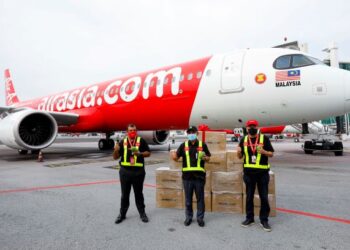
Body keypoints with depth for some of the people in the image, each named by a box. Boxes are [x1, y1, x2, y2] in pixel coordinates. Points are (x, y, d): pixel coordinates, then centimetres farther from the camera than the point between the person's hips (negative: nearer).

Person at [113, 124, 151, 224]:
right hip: (125, 171, 2)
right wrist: (116, 150, -15)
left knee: (138, 194, 11)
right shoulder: (123, 142, 5)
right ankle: (122, 214, 25)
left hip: (138, 172, -2)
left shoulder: (141, 141, 0)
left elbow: (148, 153, 2)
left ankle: (142, 213, 25)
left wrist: (139, 153, -16)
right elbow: (115, 157, 6)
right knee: (124, 194, 12)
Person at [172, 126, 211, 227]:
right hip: (187, 176, 1)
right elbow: (176, 158, 5)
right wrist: (174, 156, -18)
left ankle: (200, 218, 24)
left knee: (200, 198, 10)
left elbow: (208, 157, 10)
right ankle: (188, 217, 27)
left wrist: (205, 158, -13)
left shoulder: (202, 145, 3)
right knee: (188, 199, 11)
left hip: (199, 176, 0)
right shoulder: (183, 145, 4)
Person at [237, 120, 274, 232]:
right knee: (249, 196, 12)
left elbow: (271, 154, 0)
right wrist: (238, 152, -13)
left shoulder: (264, 138, -2)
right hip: (249, 172, 2)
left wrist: (263, 151, -21)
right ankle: (249, 218, 25)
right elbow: (240, 156, 10)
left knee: (264, 197, 5)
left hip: (262, 172, -2)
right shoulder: (244, 140, 6)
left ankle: (264, 220, 19)